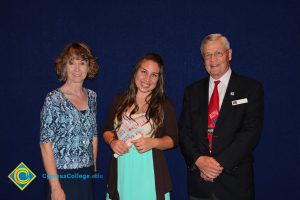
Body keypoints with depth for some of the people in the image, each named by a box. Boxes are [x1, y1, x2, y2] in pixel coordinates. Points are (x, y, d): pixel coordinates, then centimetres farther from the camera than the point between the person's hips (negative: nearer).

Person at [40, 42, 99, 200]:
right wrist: (55, 187, -15)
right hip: (63, 175, -5)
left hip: (87, 175, 5)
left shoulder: (92, 96, 4)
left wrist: (94, 167, 9)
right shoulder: (54, 99, -12)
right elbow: (46, 143, -13)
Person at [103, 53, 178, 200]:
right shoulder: (119, 100, 6)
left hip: (149, 173, -2)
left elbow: (173, 139, 2)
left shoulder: (164, 105, -1)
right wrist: (112, 142, -7)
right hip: (120, 172, 2)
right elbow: (107, 130, 13)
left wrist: (153, 142, -15)